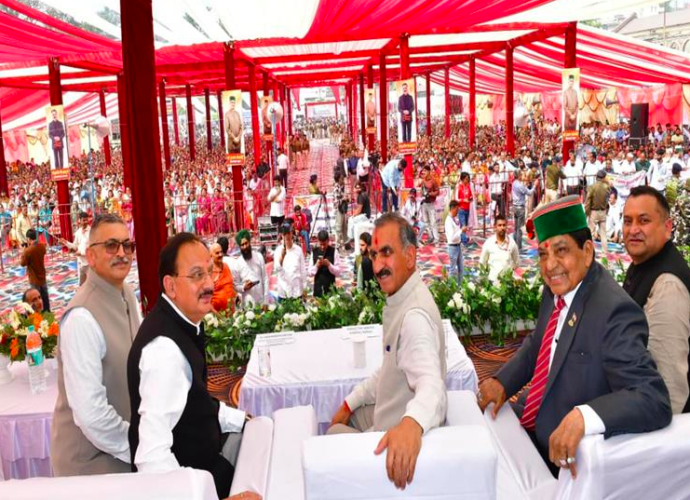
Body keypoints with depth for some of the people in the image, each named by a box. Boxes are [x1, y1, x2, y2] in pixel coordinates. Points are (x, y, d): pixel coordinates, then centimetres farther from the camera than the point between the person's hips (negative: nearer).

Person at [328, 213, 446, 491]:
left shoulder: (415, 315, -30)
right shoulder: (399, 299, 3)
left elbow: (431, 385, -45)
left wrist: (411, 424, -64)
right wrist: (350, 403, 12)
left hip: (401, 438, -9)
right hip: (387, 414, 9)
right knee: (338, 420, 25)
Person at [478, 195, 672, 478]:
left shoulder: (614, 310, -26)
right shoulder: (557, 289, -2)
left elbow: (655, 401, -30)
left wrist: (583, 417, -44)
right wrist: (502, 381, -2)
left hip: (569, 455, -7)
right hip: (530, 422, 7)